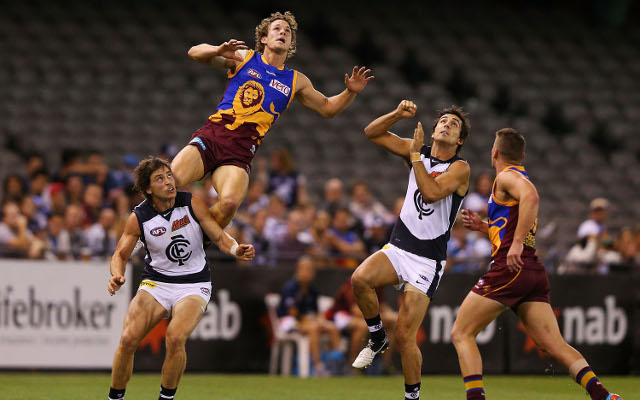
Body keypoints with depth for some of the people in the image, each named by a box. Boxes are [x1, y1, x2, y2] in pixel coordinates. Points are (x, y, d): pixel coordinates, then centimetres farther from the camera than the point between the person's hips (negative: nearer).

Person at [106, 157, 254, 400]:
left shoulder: (192, 204, -8)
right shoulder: (138, 218, -7)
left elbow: (219, 237, -2)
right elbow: (121, 254, 1)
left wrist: (236, 250, -23)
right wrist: (116, 275, -21)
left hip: (193, 285, -1)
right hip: (155, 283, 1)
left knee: (175, 338, -27)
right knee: (128, 339, -18)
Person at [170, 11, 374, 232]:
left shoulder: (296, 81, 19)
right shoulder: (244, 57, 13)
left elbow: (327, 108, 30)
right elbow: (195, 53, 9)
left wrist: (350, 92, 11)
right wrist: (219, 50, -12)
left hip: (240, 152, 1)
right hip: (212, 134, -1)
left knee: (230, 202, -29)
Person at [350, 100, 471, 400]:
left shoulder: (460, 168, -6)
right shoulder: (419, 151, 9)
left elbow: (431, 193, -24)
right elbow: (372, 133, 9)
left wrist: (415, 156, -16)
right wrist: (398, 115, -7)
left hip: (427, 260, -4)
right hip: (397, 249, 4)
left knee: (405, 337, -10)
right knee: (360, 279, -29)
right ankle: (377, 338, -4)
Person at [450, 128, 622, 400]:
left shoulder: (507, 176, 0)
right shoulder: (521, 179, 28)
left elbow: (531, 197, -25)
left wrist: (516, 243, -29)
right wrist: (482, 226, 26)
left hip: (509, 270, -9)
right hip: (535, 273, 9)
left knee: (461, 334, -1)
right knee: (554, 345, -3)